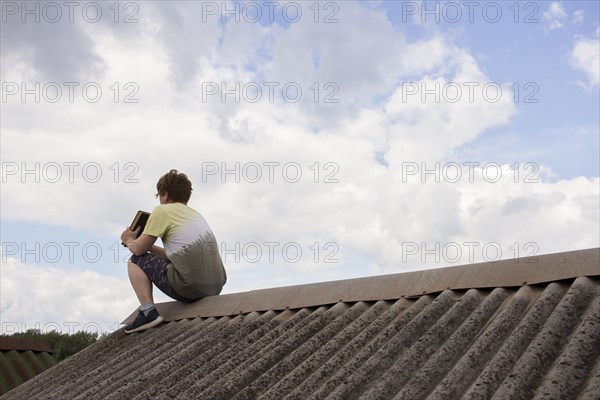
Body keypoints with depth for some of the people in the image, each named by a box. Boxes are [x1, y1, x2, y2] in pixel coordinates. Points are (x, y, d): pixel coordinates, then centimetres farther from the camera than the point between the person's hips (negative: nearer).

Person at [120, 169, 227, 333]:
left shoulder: (162, 210, 2)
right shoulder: (195, 214, 24)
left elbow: (139, 249, 4)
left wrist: (128, 240, 26)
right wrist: (148, 245, 32)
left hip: (190, 286, -8)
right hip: (217, 286, 8)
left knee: (136, 261, 12)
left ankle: (148, 312, -4)